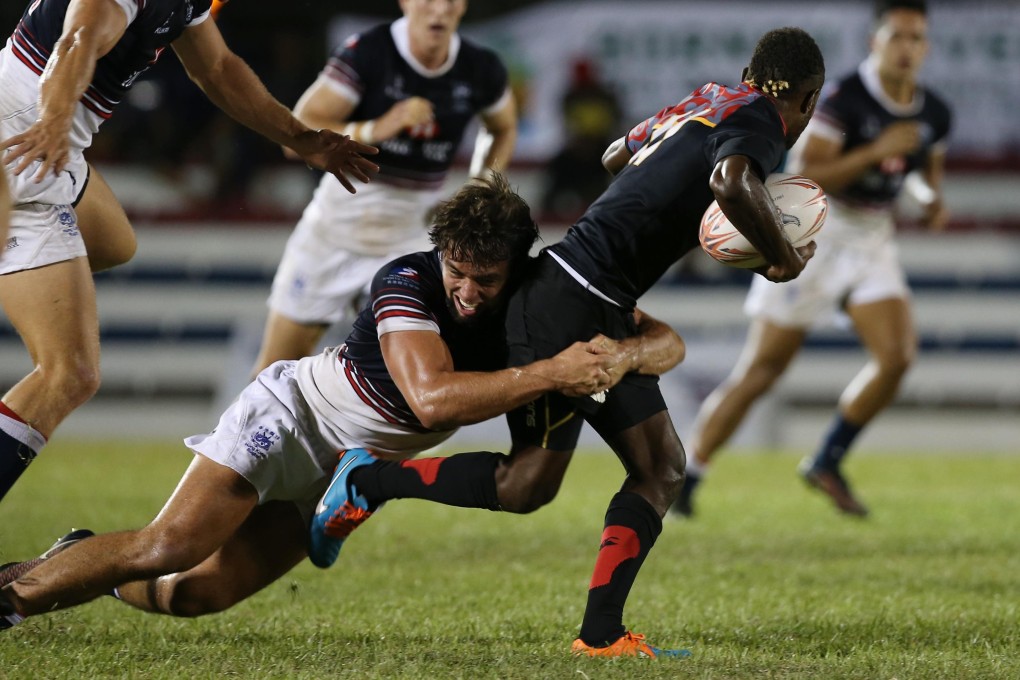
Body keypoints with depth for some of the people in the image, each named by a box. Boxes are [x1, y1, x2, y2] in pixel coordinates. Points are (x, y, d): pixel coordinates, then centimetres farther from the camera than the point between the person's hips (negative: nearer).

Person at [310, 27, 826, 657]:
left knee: (662, 470, 6)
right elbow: (732, 183, -32)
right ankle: (370, 480, 6)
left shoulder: (707, 99, 18)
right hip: (570, 302, -10)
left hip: (604, 313, 10)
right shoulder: (758, 117, -9)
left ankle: (601, 634, 1)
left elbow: (617, 155, 33)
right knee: (533, 481, -7)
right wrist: (783, 257, -18)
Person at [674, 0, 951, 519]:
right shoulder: (845, 99, -20)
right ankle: (683, 481, 6)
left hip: (872, 238, 6)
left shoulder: (933, 115, 1)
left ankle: (828, 463, 6)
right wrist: (877, 151, -29)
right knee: (761, 369, -4)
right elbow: (805, 175, -24)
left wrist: (934, 198, 1)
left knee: (898, 354, -13)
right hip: (815, 231, -6)